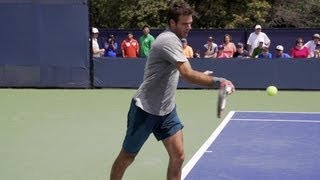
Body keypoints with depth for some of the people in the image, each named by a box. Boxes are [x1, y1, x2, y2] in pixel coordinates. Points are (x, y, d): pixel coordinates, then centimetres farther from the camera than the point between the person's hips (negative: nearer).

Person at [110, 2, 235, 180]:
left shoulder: (173, 40, 9)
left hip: (167, 110, 8)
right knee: (127, 158, 7)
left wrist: (199, 75, 11)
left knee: (178, 156, 0)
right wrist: (217, 81, -31)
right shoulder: (168, 40, -21)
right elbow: (188, 74, -32)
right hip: (145, 110, -8)